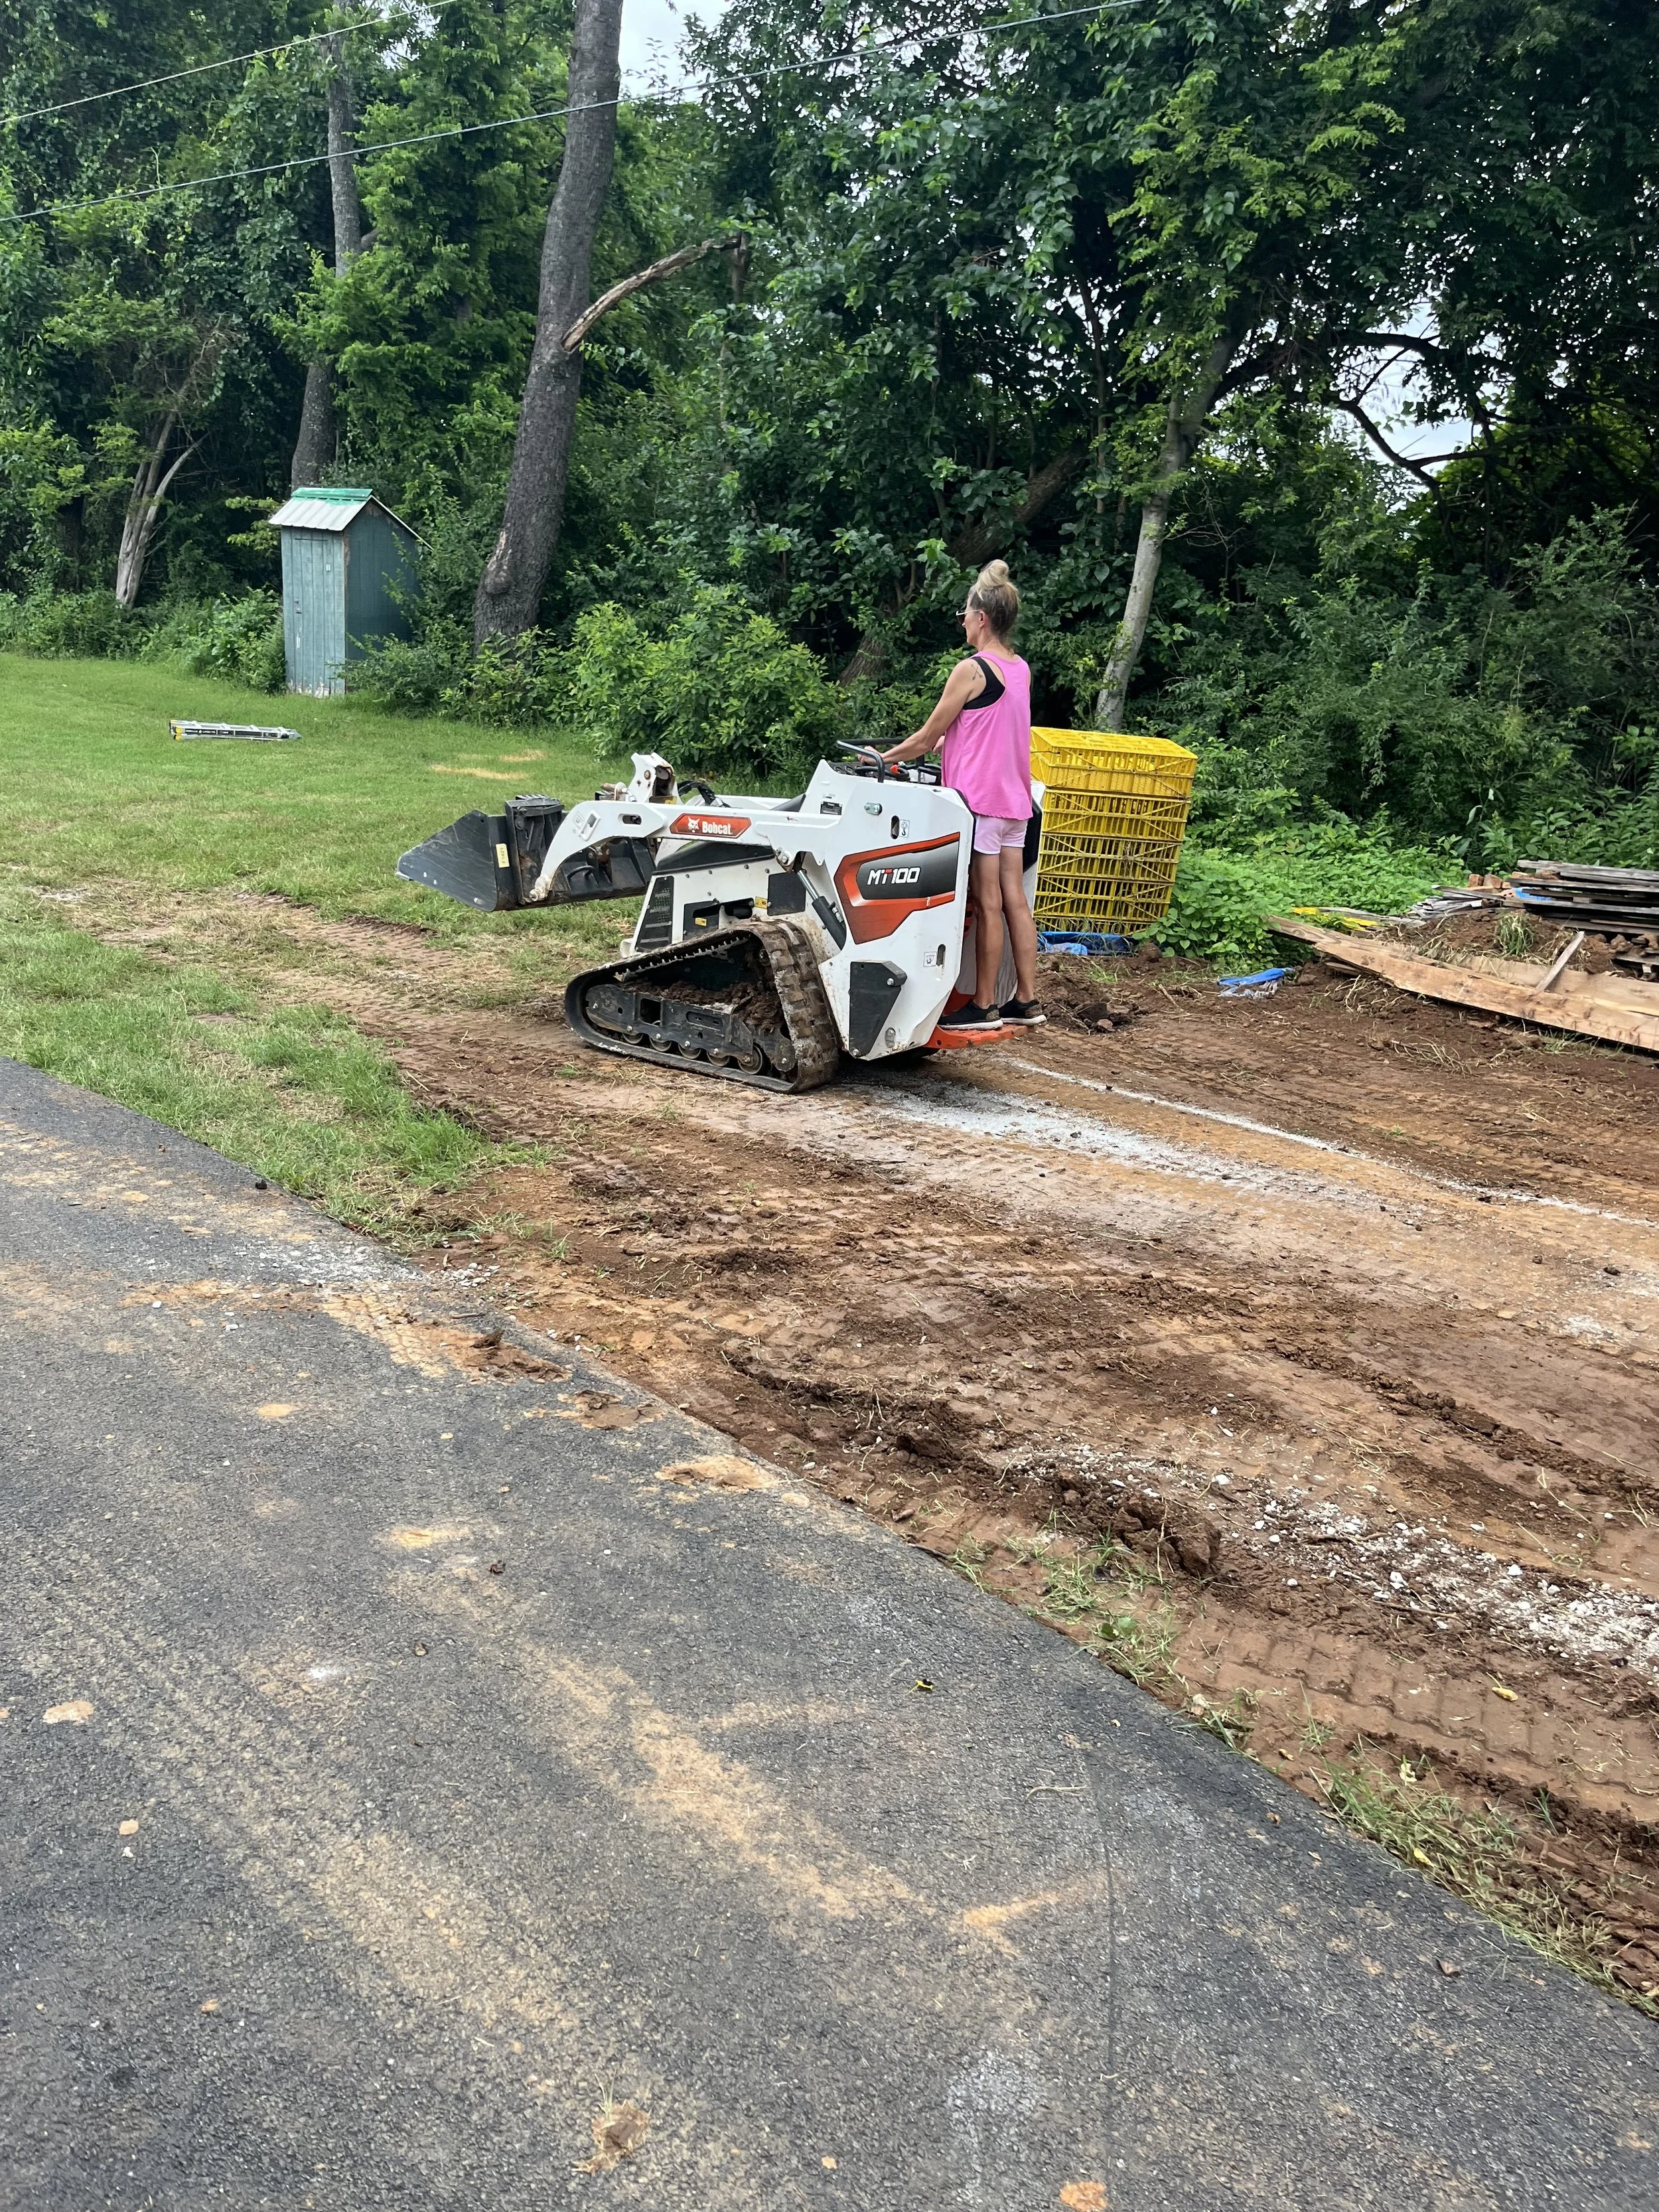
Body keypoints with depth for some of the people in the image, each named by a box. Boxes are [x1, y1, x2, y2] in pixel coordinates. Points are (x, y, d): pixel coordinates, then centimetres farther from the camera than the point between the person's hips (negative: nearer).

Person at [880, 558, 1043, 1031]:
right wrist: (926, 747, 23)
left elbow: (927, 735, -8)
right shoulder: (1021, 669, 12)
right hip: (1015, 798, 8)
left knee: (987, 903, -4)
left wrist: (884, 758, 6)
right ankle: (1026, 1002, 13)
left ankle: (983, 1006, 2)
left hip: (980, 799, -8)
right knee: (1014, 899, 9)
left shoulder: (971, 669, -13)